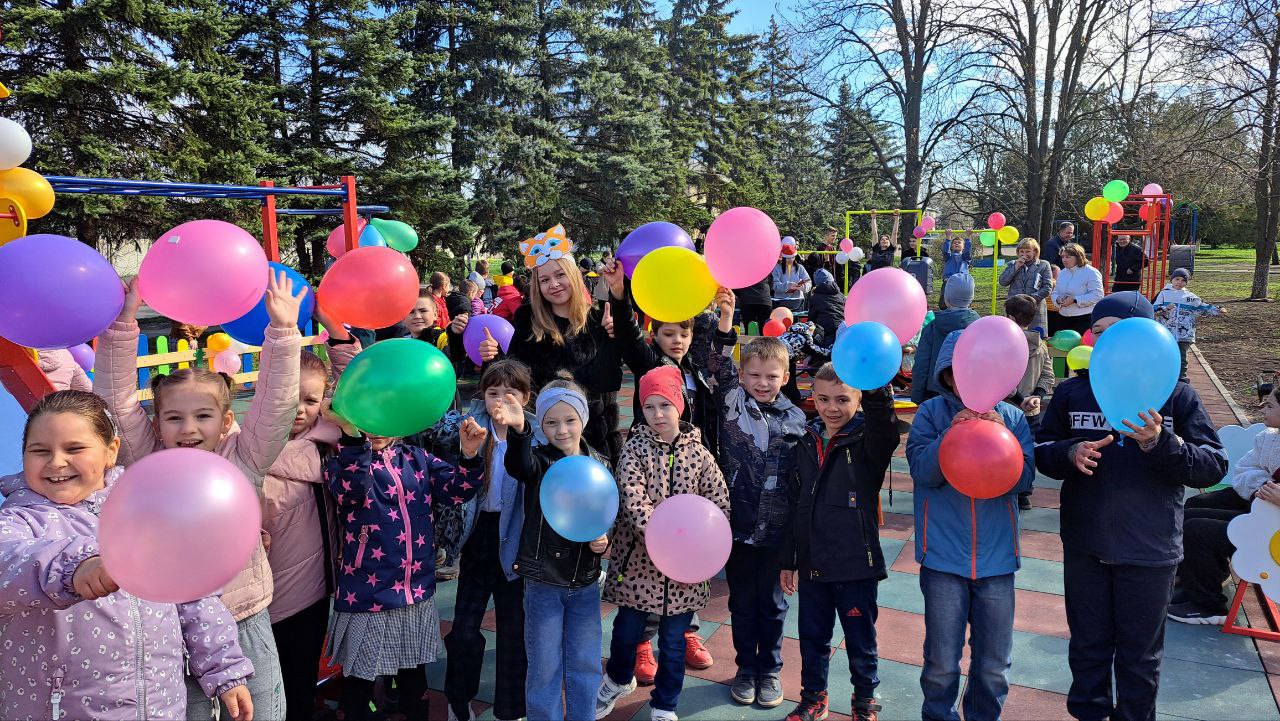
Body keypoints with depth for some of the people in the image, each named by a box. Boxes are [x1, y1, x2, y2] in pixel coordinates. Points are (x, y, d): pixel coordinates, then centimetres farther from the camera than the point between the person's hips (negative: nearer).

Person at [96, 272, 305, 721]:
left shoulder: (242, 460, -4)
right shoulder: (148, 462, -2)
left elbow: (275, 405, -13)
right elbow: (115, 397, -9)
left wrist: (283, 332, -20)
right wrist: (122, 324, -16)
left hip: (246, 622, 0)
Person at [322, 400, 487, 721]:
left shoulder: (417, 458, 5)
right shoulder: (343, 461, -7)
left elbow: (456, 490, -4)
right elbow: (350, 490, -29)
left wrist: (470, 456, -23)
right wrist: (351, 433, -43)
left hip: (417, 593, 4)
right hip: (366, 596, -4)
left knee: (414, 677, 21)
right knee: (359, 680, 10)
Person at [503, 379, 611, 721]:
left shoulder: (600, 466, 1)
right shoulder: (539, 460, -7)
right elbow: (519, 463, -33)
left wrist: (604, 541, -10)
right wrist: (518, 429, -54)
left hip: (585, 583, 2)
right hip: (543, 581, -2)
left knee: (584, 664, 15)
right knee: (544, 666, 8)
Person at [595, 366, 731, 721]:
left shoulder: (698, 452, -1)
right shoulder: (634, 449, -7)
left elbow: (719, 504, -1)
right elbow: (633, 499, -20)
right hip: (638, 560, -1)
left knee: (674, 640, 11)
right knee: (628, 630, 15)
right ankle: (619, 679, 46)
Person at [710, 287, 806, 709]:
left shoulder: (796, 418, 0)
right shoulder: (732, 403, -3)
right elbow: (721, 367, -20)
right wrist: (725, 325, -35)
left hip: (776, 528, 1)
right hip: (737, 522, 0)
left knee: (772, 602, 13)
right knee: (741, 600, 13)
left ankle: (770, 670, 31)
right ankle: (746, 668, 31)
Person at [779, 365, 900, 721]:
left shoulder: (868, 441, -9)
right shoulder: (807, 444, 5)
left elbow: (885, 431, -35)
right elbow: (795, 505, 10)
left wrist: (877, 388, -53)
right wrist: (788, 560, 11)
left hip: (856, 565, -4)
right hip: (812, 564, 4)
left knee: (861, 641, 13)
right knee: (812, 637, 16)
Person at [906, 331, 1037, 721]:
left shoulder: (1012, 417, 3)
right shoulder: (931, 413, -2)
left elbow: (1025, 478, -5)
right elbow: (922, 471, -12)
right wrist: (953, 433, -24)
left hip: (996, 556, 2)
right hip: (944, 555, -2)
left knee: (995, 666, 12)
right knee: (941, 664, 7)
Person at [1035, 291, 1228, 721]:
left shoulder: (1176, 395, -6)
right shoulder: (1072, 392, 0)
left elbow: (1213, 467, -10)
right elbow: (1041, 452, 4)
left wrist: (1160, 444, -26)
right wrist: (1070, 453, -17)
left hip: (1149, 551, -2)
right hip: (1084, 545, 2)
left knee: (1140, 654, 13)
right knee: (1088, 645, 17)